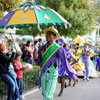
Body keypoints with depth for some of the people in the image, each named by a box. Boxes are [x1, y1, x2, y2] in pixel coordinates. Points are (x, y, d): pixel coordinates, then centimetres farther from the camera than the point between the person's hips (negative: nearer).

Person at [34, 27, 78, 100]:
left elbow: (65, 63, -9)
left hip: (52, 74, -6)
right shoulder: (42, 48, 7)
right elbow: (39, 63, 11)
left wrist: (73, 75, -9)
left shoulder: (59, 49, -9)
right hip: (43, 74, 6)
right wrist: (36, 58, -12)